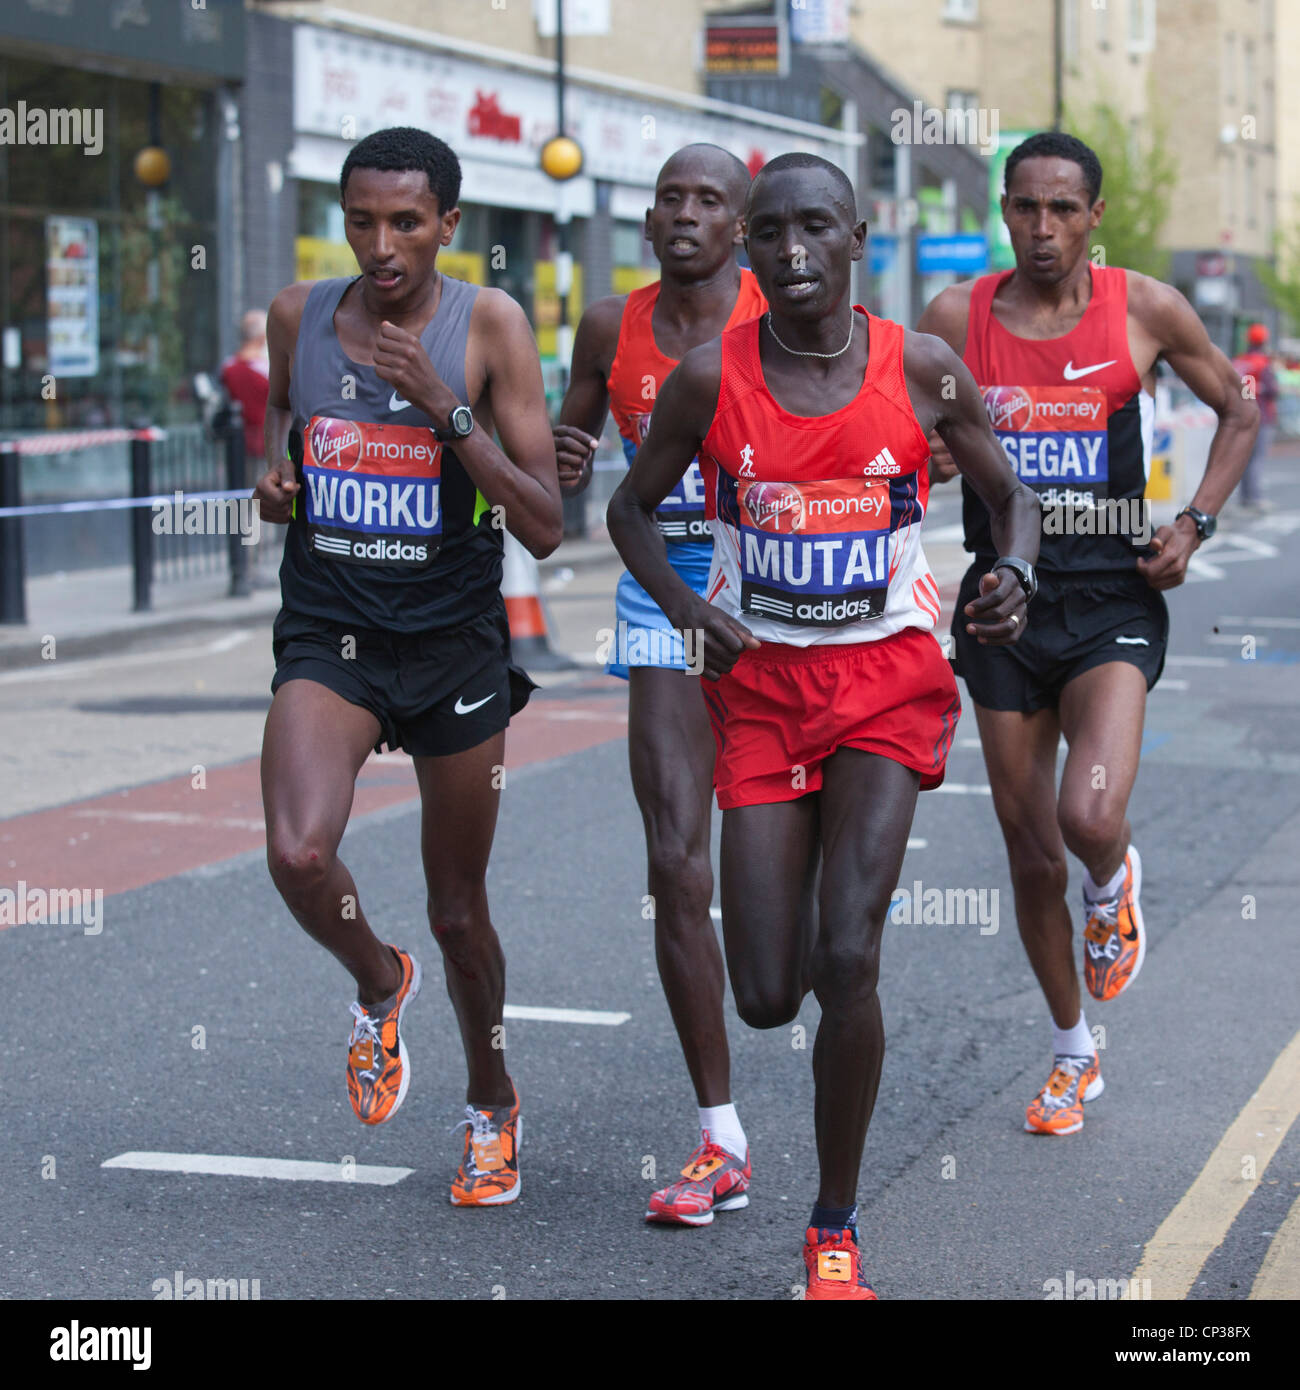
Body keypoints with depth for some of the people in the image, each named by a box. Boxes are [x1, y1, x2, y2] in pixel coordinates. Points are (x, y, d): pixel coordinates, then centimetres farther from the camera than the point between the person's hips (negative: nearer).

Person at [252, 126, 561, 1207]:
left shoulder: (489, 325, -9)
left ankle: (492, 1102, 38)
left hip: (454, 641, -1)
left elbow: (544, 528, -12)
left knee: (457, 909, 10)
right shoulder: (298, 314, 0)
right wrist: (274, 469, 0)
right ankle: (379, 983, 10)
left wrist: (446, 410, -22)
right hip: (328, 636, 1)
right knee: (298, 855, -25)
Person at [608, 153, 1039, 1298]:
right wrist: (691, 611, -9)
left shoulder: (920, 370, -5)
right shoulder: (711, 378, -5)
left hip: (889, 683, -1)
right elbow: (632, 507, 8)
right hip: (762, 686, 1)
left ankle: (836, 1232, 2)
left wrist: (1012, 576, -12)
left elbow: (1010, 493, 9)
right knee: (765, 997, -2)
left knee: (847, 956, -16)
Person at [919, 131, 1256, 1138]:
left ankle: (1115, 883, 16)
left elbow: (1240, 411, 11)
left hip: (1111, 605, -2)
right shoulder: (957, 318, 0)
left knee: (1090, 821, -23)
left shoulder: (1145, 310, -2)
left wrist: (1194, 526, -1)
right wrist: (923, 459, -15)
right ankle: (1074, 1056, 29)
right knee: (1032, 859, 8)